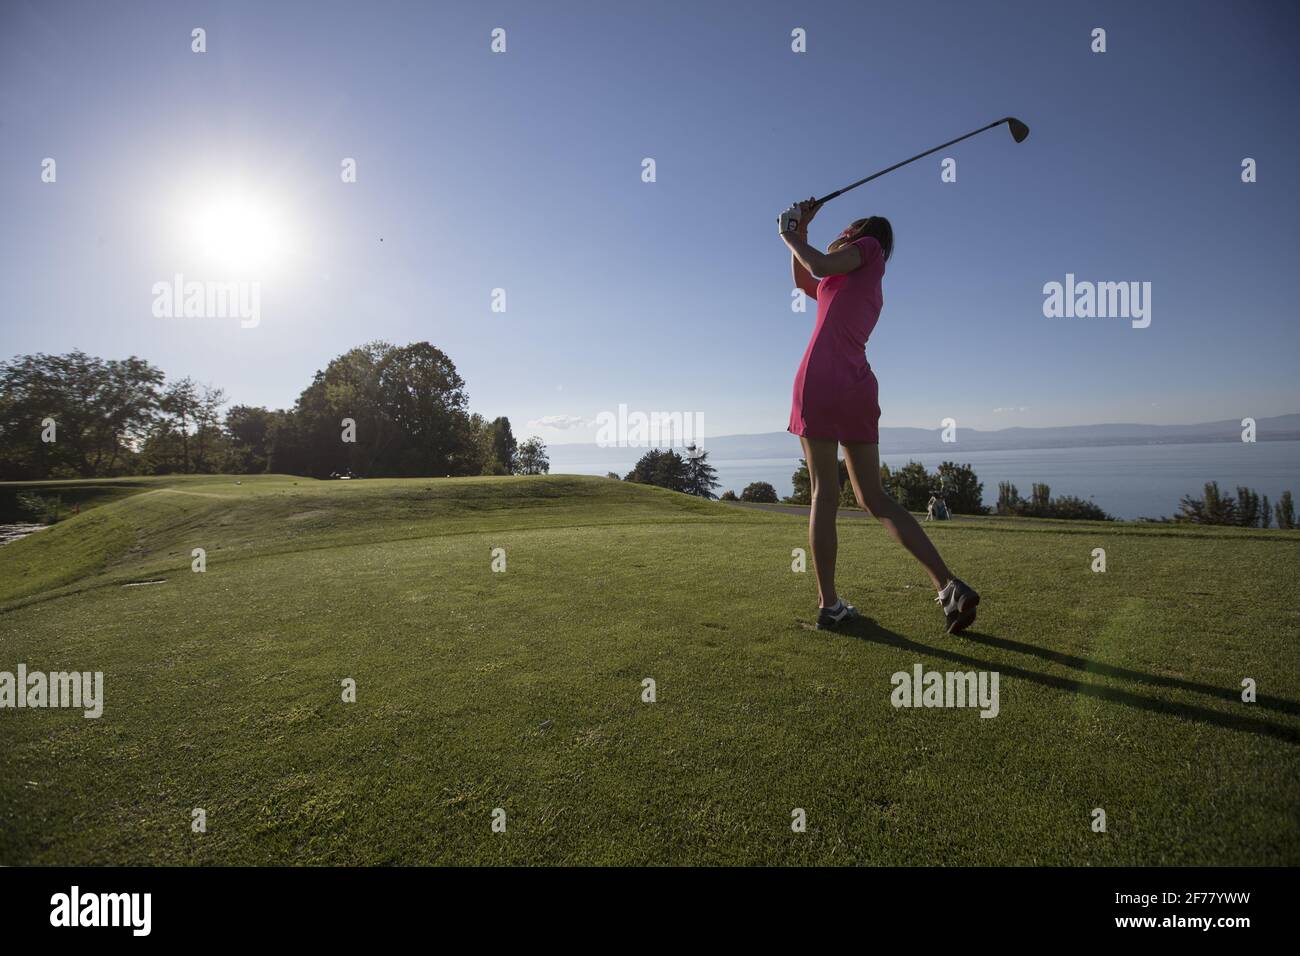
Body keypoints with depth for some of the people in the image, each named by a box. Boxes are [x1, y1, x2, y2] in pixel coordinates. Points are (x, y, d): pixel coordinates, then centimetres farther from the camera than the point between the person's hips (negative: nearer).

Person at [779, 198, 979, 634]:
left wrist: (790, 235, 13)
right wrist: (799, 234, 32)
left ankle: (828, 605, -4)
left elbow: (820, 266, -4)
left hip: (821, 380, -7)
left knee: (824, 493, -6)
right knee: (874, 497, 6)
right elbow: (806, 283, 39)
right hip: (858, 388, 7)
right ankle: (949, 586, -4)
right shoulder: (869, 288, 32)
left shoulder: (870, 246, 14)